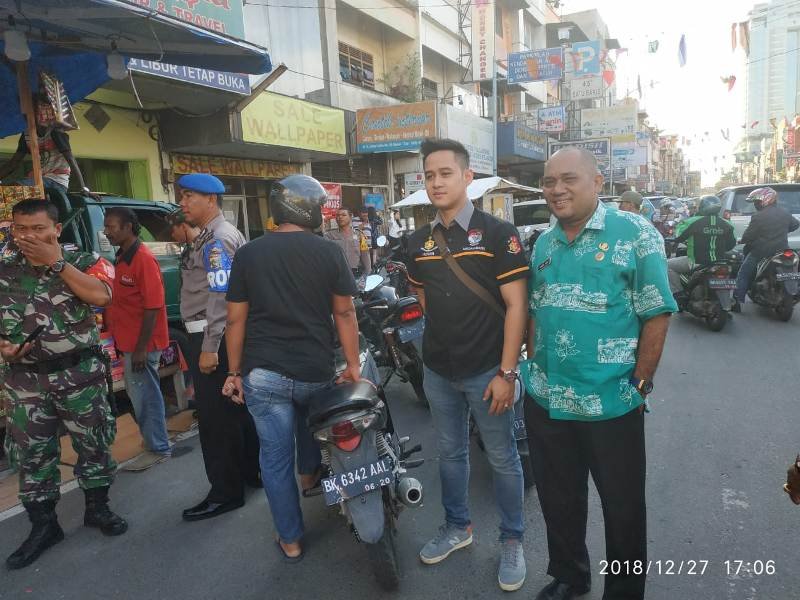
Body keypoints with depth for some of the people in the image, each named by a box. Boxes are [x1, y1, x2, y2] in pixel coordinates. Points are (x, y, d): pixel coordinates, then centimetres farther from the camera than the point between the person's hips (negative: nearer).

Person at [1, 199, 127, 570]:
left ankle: (97, 508, 28)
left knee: (93, 442, 8)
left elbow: (101, 296, -24)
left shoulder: (82, 262, -4)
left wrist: (56, 262, -20)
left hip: (79, 373, -2)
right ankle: (43, 525, 24)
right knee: (30, 452, 9)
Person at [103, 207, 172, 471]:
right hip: (129, 341, 9)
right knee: (141, 394, 19)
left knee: (144, 396, 1)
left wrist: (141, 349, -22)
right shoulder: (122, 257, 11)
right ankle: (155, 442, 33)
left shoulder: (143, 259, -17)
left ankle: (158, 449, 15)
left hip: (141, 344, -9)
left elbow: (152, 307, -21)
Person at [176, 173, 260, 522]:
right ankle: (252, 471, 31)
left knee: (216, 417, -3)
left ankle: (226, 493, 8)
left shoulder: (217, 238, -14)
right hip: (223, 336, 11)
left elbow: (220, 296, -23)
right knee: (238, 408, 17)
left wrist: (209, 347, -25)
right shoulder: (215, 234, 19)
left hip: (213, 337, -11)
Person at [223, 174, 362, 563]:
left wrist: (235, 371, 8)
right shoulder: (329, 252, -4)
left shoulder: (247, 254, 0)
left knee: (275, 456, 11)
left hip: (262, 373, 0)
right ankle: (310, 472, 54)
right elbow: (344, 313, -4)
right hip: (316, 371, 0)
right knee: (307, 416, 33)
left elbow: (236, 320, 0)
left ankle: (291, 540, 24)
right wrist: (353, 364, 3)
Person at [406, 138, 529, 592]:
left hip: (487, 371, -4)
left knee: (503, 459, 10)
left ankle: (512, 540, 30)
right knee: (451, 453, 19)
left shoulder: (497, 233, -10)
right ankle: (458, 527, 39)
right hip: (439, 371, 5)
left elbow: (516, 305, -13)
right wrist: (444, 330, 11)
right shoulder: (420, 242, 6)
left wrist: (507, 372, -16)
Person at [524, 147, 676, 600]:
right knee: (558, 499, 21)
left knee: (623, 507, 15)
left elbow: (657, 314, -10)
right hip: (547, 401, 5)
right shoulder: (543, 244, 7)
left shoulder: (635, 233, -9)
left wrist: (639, 385, -11)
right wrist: (535, 367, 7)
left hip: (612, 403, -5)